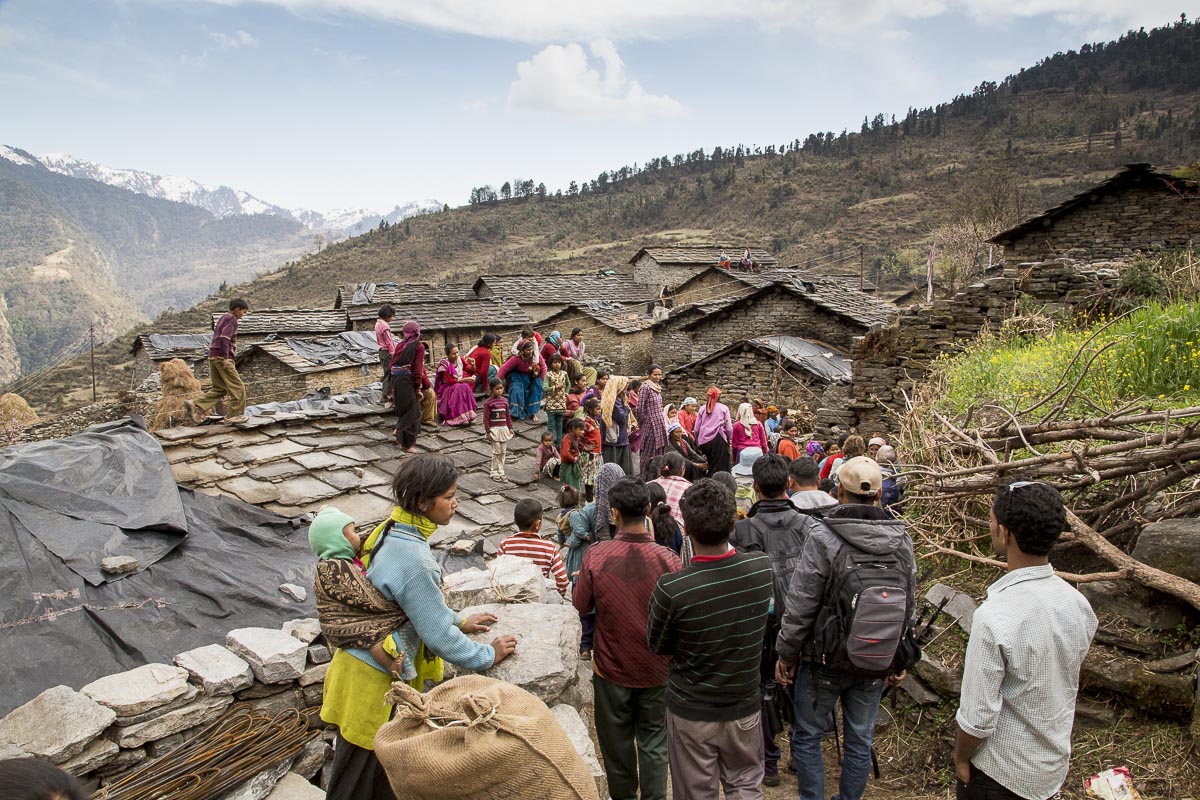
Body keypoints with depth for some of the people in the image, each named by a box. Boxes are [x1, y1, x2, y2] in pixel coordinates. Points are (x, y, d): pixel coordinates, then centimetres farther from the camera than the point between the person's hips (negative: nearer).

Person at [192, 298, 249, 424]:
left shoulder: (223, 318, 21)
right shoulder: (231, 319, -9)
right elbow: (224, 338, -21)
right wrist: (226, 358, -22)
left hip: (213, 357, 10)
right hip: (222, 357, -10)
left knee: (219, 388, 12)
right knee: (237, 387, -3)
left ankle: (197, 408, 3)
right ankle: (234, 415, -1)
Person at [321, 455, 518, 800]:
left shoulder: (391, 531, -2)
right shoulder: (412, 559, -31)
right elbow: (438, 635, -23)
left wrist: (459, 621, 15)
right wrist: (488, 655, -9)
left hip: (364, 663, 8)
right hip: (373, 681, -8)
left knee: (382, 768, 24)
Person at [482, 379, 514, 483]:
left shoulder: (505, 400, 6)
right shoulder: (488, 402, -10)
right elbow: (486, 418, -10)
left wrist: (510, 428, 9)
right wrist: (488, 431, -12)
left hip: (504, 429, 5)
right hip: (494, 429, -5)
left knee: (503, 452, 8)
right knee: (496, 452, -1)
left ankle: (500, 472, 17)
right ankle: (494, 473, 11)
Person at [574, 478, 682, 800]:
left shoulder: (596, 556, -20)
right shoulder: (667, 559, -19)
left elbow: (581, 605, -6)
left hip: (612, 666, 0)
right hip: (656, 668, 0)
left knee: (617, 740, 20)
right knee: (653, 740, 17)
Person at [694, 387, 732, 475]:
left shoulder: (702, 408, 10)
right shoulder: (724, 408, 4)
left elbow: (696, 430, 7)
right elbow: (729, 429, 0)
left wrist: (698, 442, 19)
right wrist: (728, 440, 15)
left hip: (704, 441, 3)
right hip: (718, 440, -3)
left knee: (710, 466, 14)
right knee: (719, 468, -2)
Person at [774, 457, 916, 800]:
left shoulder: (823, 538, -20)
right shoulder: (901, 540, -3)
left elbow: (800, 605, -18)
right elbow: (908, 607, 6)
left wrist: (786, 654, -4)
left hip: (825, 659, -5)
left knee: (807, 735, 13)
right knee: (860, 740, 18)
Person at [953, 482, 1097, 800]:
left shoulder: (994, 618, -33)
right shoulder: (1078, 604, -12)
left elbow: (977, 718, -25)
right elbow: (1066, 684, 5)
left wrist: (960, 757, -7)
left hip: (1000, 774, -6)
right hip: (1056, 766, 6)